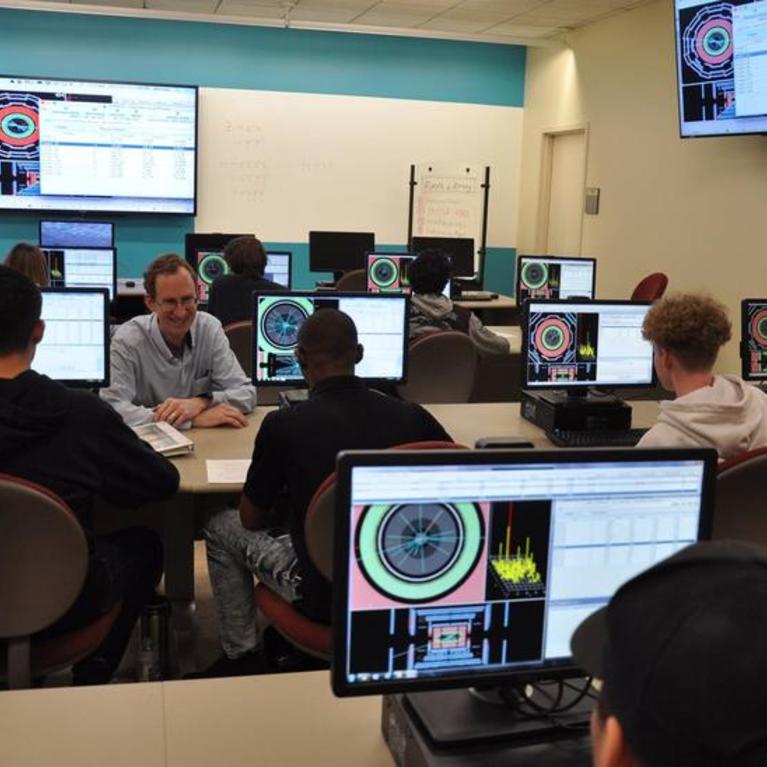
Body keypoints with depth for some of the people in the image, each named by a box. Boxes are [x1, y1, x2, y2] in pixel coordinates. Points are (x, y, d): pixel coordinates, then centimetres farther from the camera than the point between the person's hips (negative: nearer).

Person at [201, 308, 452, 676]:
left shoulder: (284, 424, -16)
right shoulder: (411, 416, -8)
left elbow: (251, 519, -2)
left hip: (326, 597, -4)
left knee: (221, 527, 20)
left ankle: (241, 656, 27)